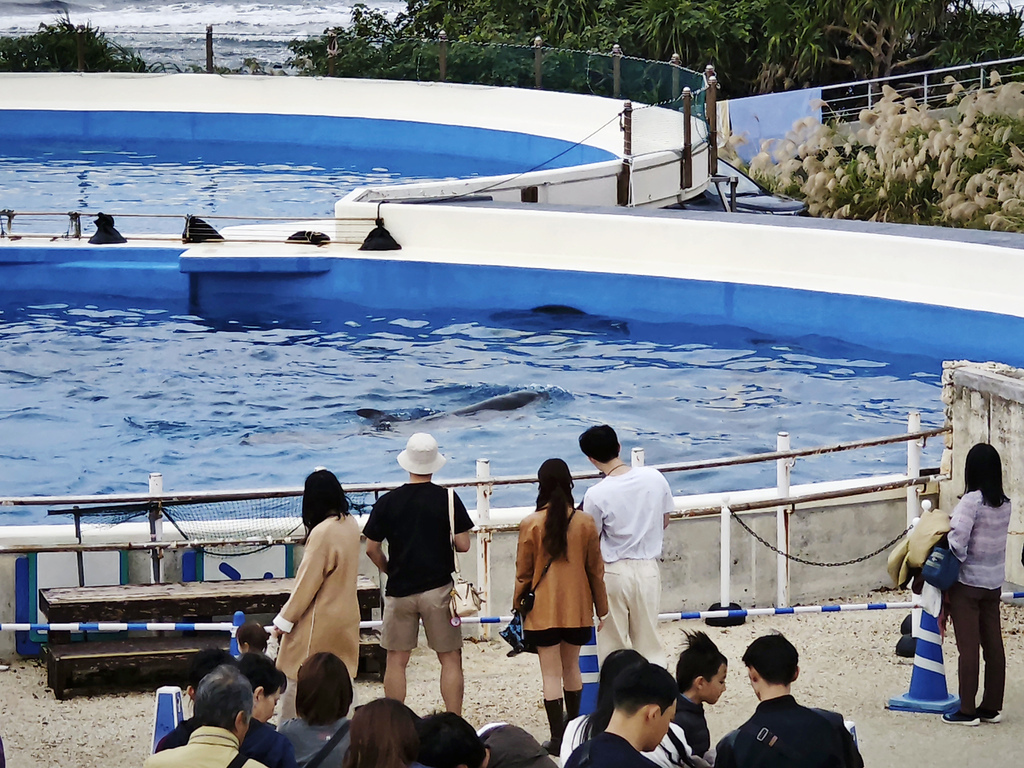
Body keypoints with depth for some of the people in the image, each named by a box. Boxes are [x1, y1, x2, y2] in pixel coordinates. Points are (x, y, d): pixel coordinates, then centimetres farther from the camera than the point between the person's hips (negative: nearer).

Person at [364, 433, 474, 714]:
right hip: (438, 589, -1)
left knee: (396, 660, 9)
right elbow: (463, 545, -7)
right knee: (450, 659, 5)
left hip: (399, 590, 1)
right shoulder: (447, 499, -7)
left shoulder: (388, 502, -2)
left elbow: (372, 549, 2)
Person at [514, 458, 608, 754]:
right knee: (572, 667, 19)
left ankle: (557, 738, -1)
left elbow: (523, 574, -3)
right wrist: (601, 608, 14)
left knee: (551, 674, 1)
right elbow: (596, 570, 3)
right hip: (577, 607, 3)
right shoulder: (585, 523, -4)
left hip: (543, 609, -3)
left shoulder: (530, 524, -10)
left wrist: (518, 607, 10)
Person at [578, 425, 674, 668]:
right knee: (649, 640, 14)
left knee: (613, 646, 8)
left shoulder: (596, 495, -18)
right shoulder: (655, 478, -7)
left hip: (614, 572, -3)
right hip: (648, 568, 3)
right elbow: (664, 522, 7)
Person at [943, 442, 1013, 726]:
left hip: (968, 583, -7)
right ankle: (992, 707, 16)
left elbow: (958, 539, -24)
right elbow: (990, 535, 4)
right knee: (993, 644, 10)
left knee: (968, 647, -2)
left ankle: (967, 710, 1)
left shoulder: (972, 501, -18)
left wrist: (955, 562, -7)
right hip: (994, 583, 7)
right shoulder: (1005, 505, 3)